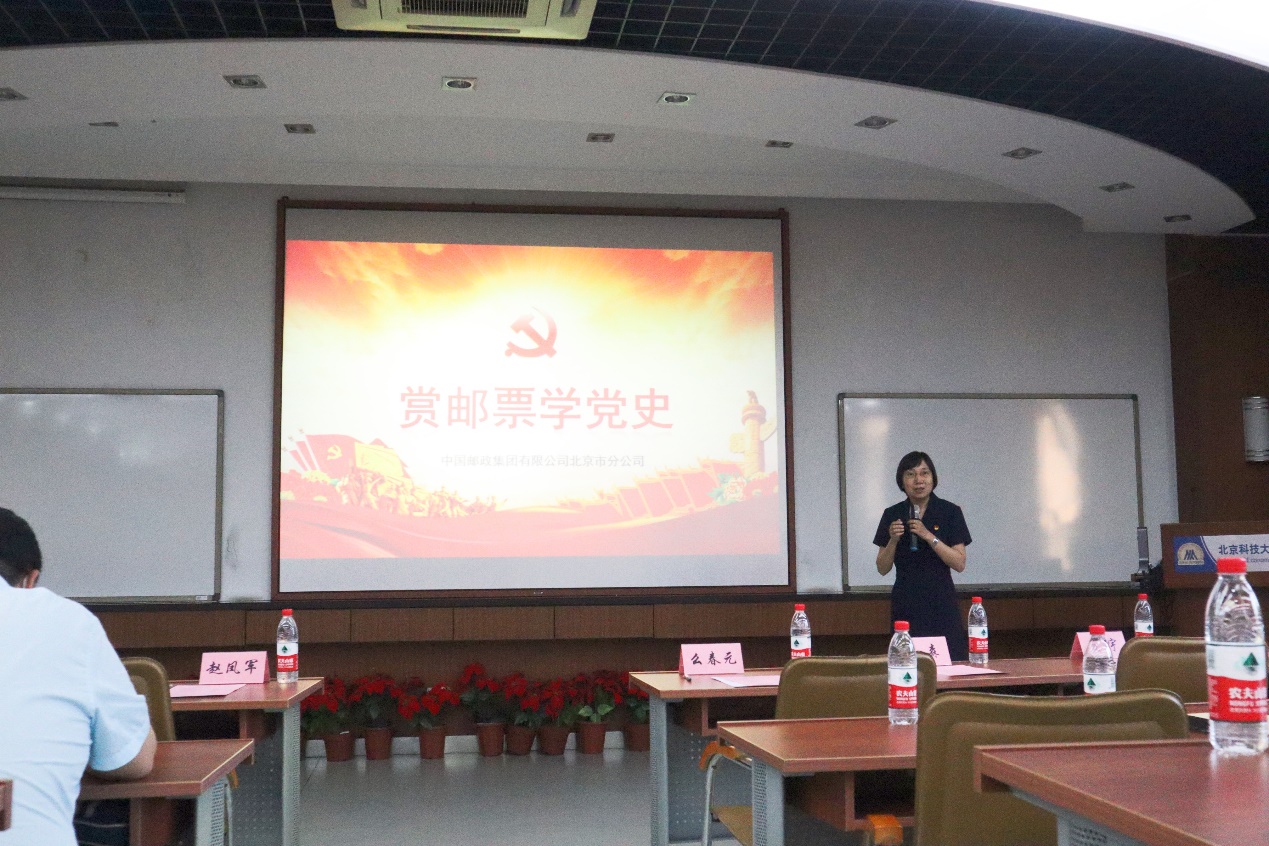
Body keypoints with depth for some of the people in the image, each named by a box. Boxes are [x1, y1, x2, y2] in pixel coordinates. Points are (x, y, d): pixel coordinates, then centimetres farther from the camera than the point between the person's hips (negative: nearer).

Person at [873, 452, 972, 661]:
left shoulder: (950, 512, 1)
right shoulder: (892, 515, 6)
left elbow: (960, 564, -6)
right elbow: (882, 568, 6)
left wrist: (929, 536, -15)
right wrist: (893, 540, -11)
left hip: (941, 604, -1)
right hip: (906, 606, 1)